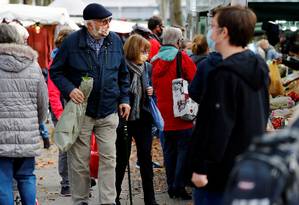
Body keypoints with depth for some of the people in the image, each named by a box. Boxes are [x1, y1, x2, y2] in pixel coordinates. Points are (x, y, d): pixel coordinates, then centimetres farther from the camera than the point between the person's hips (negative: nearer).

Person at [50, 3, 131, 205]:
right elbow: (55, 71, 0)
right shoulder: (72, 42, -8)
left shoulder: (115, 41, 3)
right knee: (79, 161, 4)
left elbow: (123, 74, 15)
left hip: (108, 111, 3)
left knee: (108, 159, 2)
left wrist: (124, 99, 9)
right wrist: (69, 89, -16)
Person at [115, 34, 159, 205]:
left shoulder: (148, 67, 4)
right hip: (125, 119, -4)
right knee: (122, 158, 5)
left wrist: (151, 91, -3)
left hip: (143, 119, 4)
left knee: (146, 156, 7)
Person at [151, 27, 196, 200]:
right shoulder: (182, 57, -9)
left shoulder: (156, 61, 7)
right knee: (183, 150, 1)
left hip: (165, 113, 5)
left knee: (169, 151, 13)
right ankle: (179, 186, -1)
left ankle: (171, 186, 17)